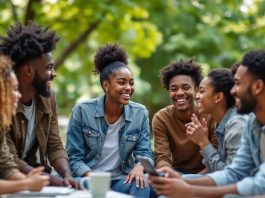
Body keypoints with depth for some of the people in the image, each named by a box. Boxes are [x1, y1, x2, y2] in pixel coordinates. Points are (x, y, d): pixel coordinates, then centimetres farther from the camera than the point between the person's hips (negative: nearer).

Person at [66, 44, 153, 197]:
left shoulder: (140, 113, 0)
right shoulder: (82, 111, -7)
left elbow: (144, 153, 0)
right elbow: (74, 157, -6)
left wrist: (139, 167, -24)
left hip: (121, 179, 3)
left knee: (141, 184, -29)